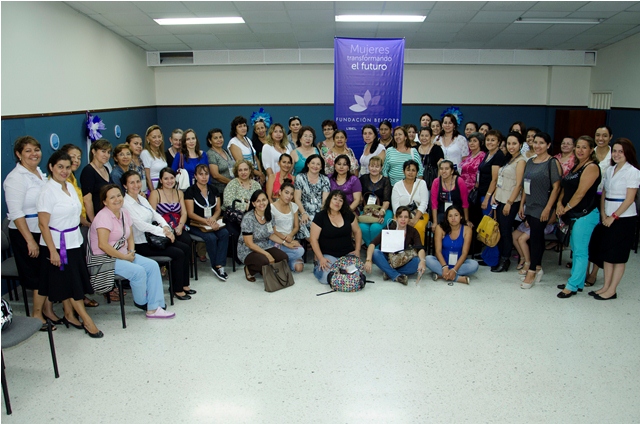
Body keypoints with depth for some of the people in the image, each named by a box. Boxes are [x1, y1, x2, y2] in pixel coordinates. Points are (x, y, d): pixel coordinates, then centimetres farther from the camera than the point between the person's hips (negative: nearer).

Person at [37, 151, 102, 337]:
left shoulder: (70, 186, 6)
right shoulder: (48, 191, -16)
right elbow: (43, 224, -18)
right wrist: (52, 251, -21)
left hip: (74, 241, 7)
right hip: (58, 244, -7)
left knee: (70, 283, 14)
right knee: (71, 283, 2)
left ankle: (69, 315, 27)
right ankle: (87, 320, 8)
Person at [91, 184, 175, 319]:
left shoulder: (124, 213, 8)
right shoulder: (103, 217, -18)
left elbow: (130, 237, 14)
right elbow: (102, 245, -27)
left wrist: (131, 252, -7)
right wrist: (124, 257, -19)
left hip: (123, 254, 9)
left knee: (153, 265, -8)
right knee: (138, 271, -27)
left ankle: (154, 308, -7)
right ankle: (141, 303, 2)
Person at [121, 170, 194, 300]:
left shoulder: (142, 199, 12)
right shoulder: (125, 204, -15)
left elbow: (156, 215, 11)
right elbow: (140, 225, -22)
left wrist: (166, 227, -9)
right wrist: (163, 232, -20)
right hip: (141, 244, -9)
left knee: (186, 248, -2)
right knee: (178, 253, -18)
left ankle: (184, 284, 8)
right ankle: (176, 289, -3)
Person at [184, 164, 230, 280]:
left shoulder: (213, 190, 13)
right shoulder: (190, 191, -3)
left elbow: (218, 209, 11)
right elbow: (190, 213, -8)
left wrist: (213, 218, -11)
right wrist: (206, 221, -19)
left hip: (213, 222, 4)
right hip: (196, 225, -4)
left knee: (225, 233, -26)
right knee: (211, 237, -30)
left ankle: (218, 266, -24)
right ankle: (217, 266, -12)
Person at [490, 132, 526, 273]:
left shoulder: (520, 161, -10)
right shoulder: (508, 159, 15)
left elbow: (518, 184, -15)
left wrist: (509, 203, -17)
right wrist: (494, 195, 8)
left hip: (510, 202, -8)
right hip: (500, 199, 8)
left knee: (505, 230, -2)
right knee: (499, 229, 10)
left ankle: (505, 261, 9)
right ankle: (500, 258, 19)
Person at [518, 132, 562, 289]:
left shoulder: (552, 162, -8)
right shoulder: (530, 162, 12)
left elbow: (556, 187, -12)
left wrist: (548, 208, -16)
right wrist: (522, 204, 12)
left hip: (542, 207, -6)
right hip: (530, 206, 6)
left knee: (536, 237, -5)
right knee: (537, 237, 12)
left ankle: (532, 272, 2)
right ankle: (538, 268, 22)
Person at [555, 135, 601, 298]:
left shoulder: (591, 167, -13)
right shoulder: (576, 166, 15)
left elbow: (580, 193, -18)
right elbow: (565, 187, 13)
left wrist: (566, 208, -8)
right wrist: (559, 203, -4)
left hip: (585, 214, -9)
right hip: (575, 215, 9)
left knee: (580, 251, -2)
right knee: (576, 249, 15)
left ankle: (572, 286, 4)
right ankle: (578, 282, 25)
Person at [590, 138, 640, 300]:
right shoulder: (610, 170, 10)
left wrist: (614, 216, -13)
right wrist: (603, 214, -1)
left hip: (624, 218, -7)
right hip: (608, 218, 7)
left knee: (618, 256, 1)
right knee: (607, 253, 9)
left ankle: (612, 290, 8)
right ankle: (605, 286, 17)